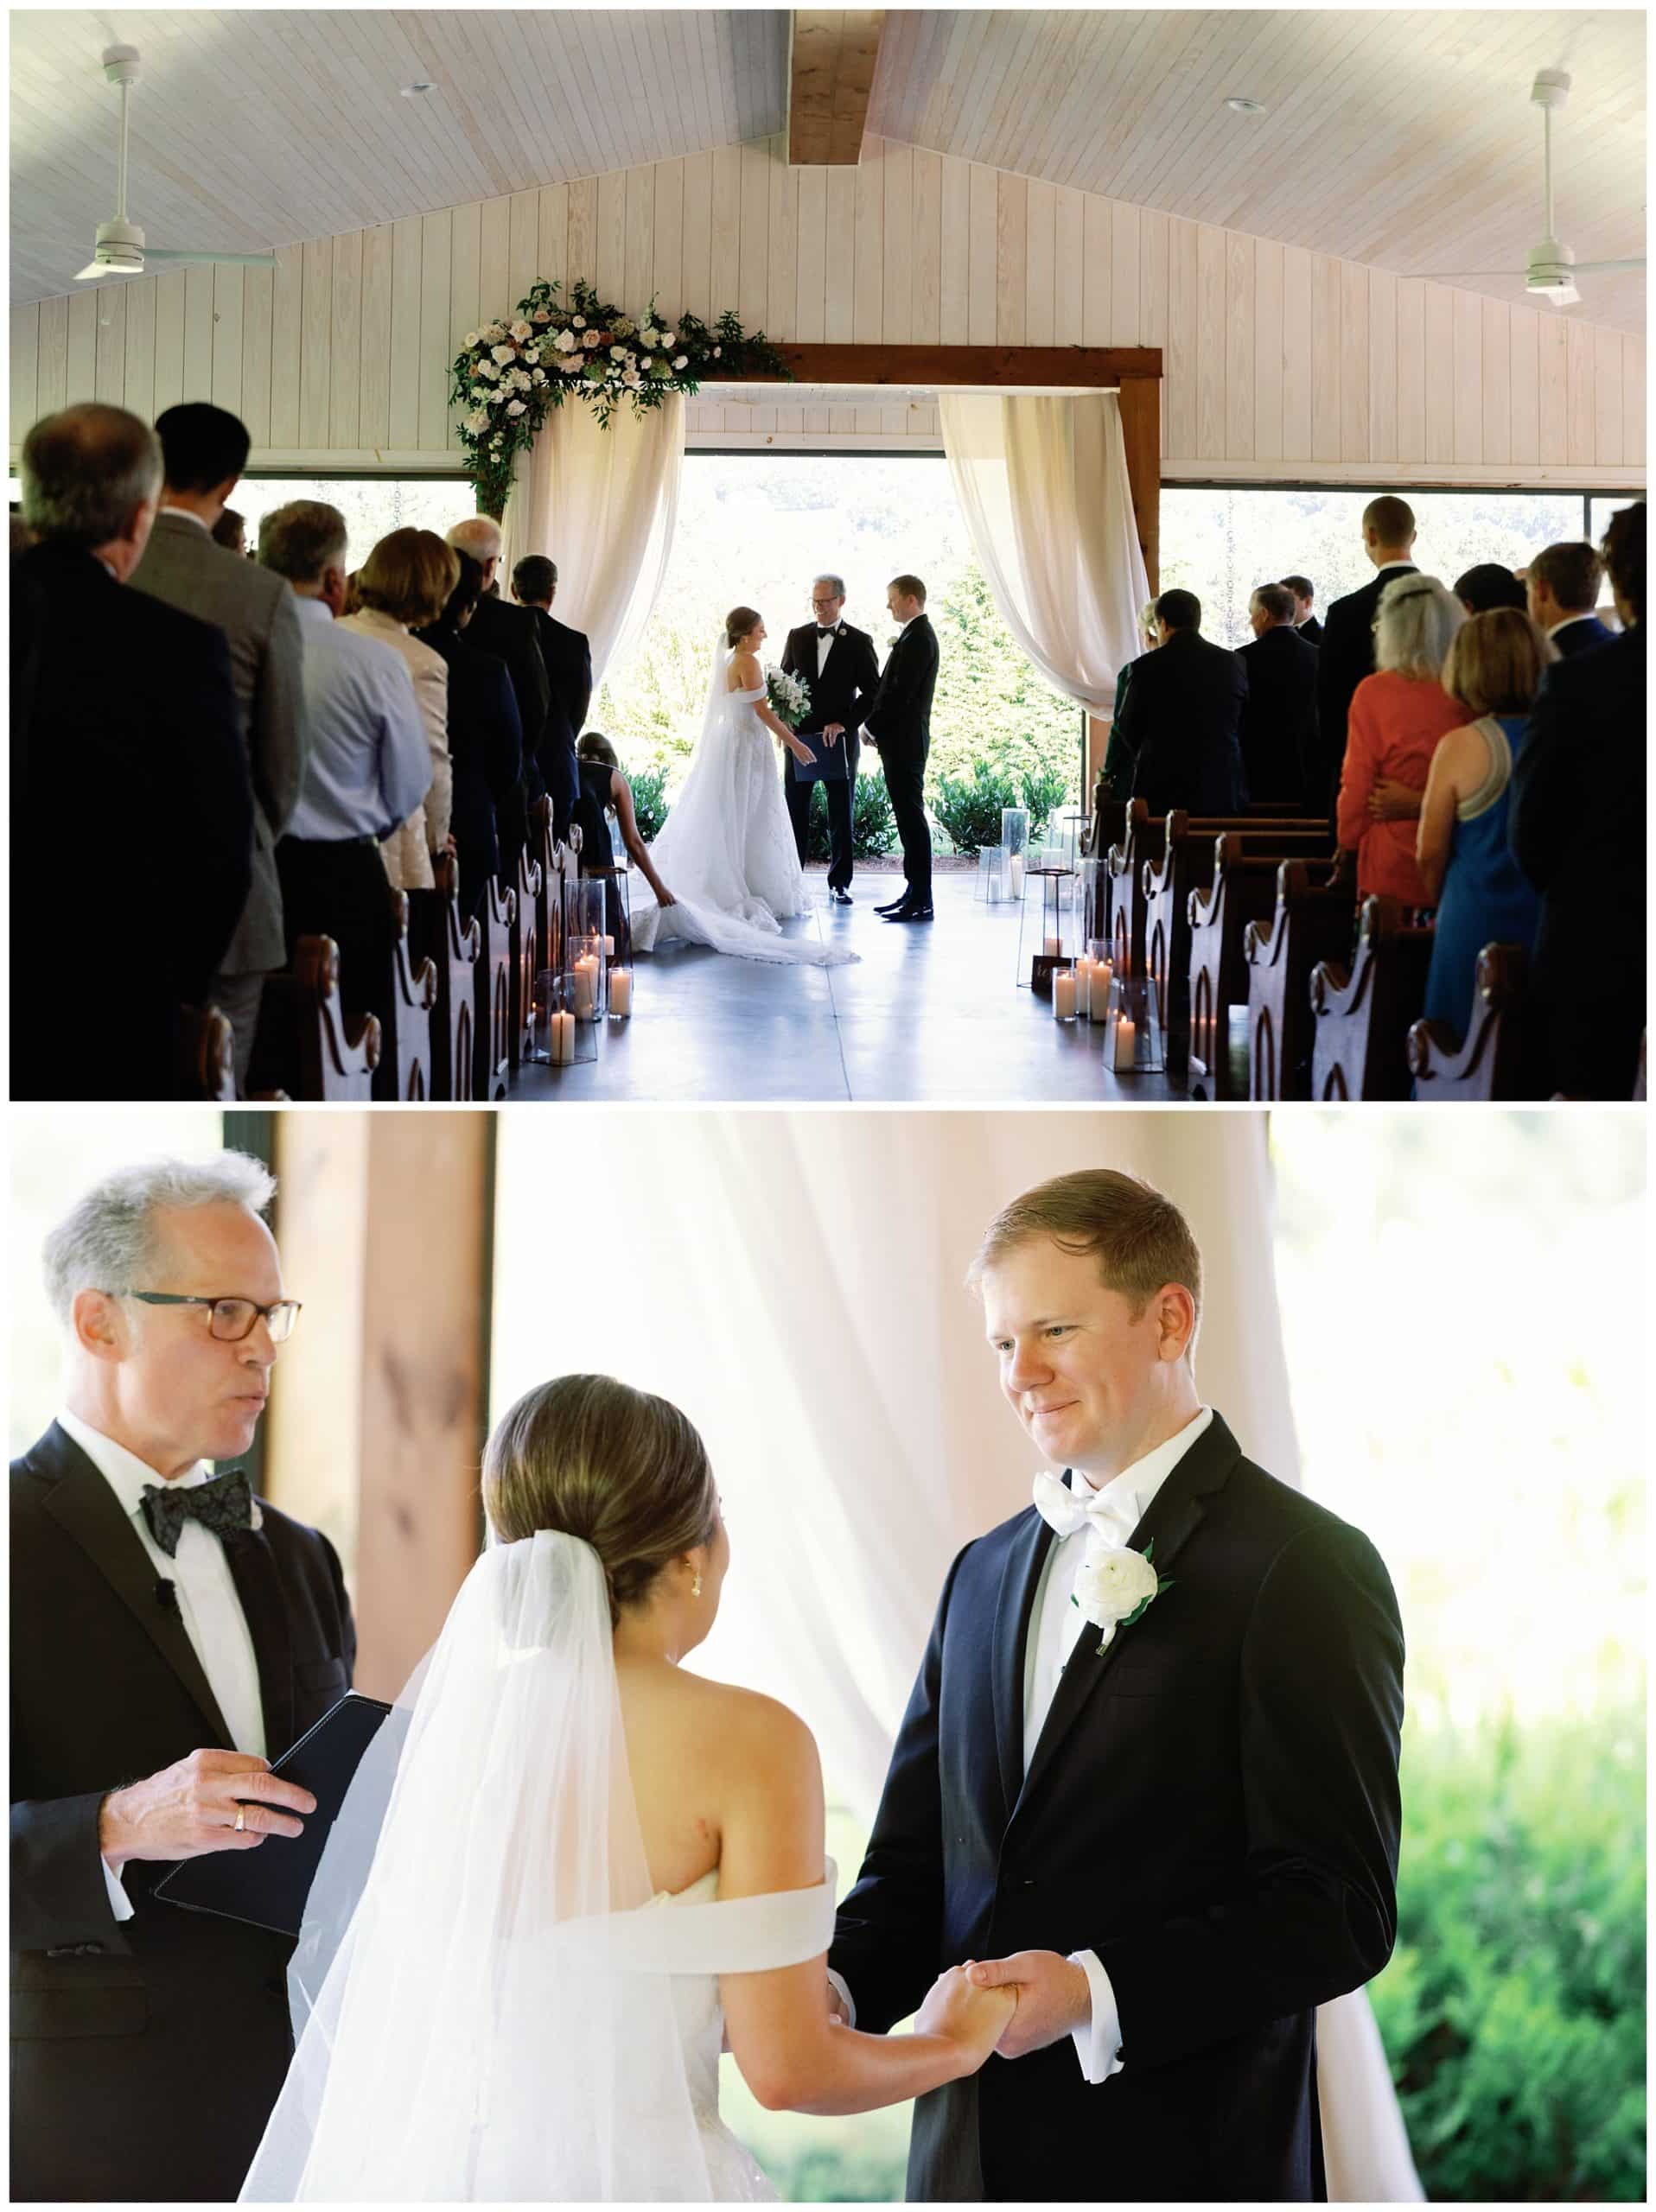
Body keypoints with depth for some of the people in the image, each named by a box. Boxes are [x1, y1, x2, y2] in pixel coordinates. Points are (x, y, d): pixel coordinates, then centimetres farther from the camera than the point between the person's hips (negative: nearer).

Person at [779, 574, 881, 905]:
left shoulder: (859, 642, -1)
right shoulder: (797, 637, 7)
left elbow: (872, 692, -3)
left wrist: (844, 723, -14)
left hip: (840, 739, -2)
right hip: (800, 737, 2)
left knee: (842, 815, 3)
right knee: (794, 811, 2)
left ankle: (839, 883, 8)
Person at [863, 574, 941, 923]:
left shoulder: (917, 638, -15)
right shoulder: (915, 635, 16)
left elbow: (900, 693, -20)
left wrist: (871, 726, -9)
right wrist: (875, 726, 8)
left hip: (903, 741, -10)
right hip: (901, 740, 10)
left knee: (911, 816, -8)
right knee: (908, 816, 11)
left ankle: (920, 900, -7)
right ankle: (914, 893, 15)